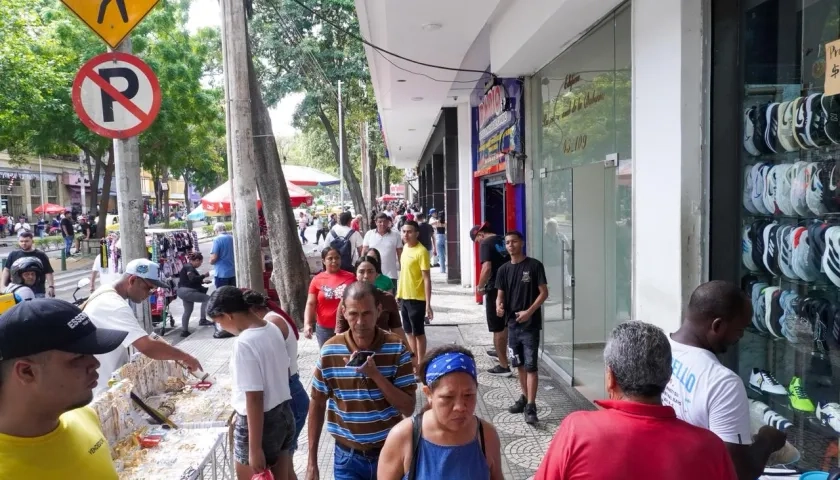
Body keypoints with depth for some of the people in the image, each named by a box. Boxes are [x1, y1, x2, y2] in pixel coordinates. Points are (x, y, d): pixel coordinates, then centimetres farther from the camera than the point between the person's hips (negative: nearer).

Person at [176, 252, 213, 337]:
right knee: (207, 299, -10)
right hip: (187, 291, -11)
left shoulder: (189, 267, 18)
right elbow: (193, 279, -28)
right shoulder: (189, 267, -13)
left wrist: (203, 281, 17)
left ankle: (184, 331, 18)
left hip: (186, 292, 11)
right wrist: (204, 275, -18)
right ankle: (202, 320, -7)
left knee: (187, 311, 16)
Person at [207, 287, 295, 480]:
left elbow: (254, 399, -23)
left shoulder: (244, 343, -23)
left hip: (260, 423, -8)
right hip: (284, 414, 8)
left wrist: (255, 448, -18)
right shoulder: (273, 328, 1)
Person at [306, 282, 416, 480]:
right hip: (347, 455, 1)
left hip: (390, 451, 0)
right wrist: (312, 461, 4)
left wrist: (376, 374, -24)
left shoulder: (397, 348, -12)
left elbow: (408, 408, -12)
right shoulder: (329, 351, -9)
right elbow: (317, 405, 1)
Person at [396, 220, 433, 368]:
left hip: (417, 298, -8)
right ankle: (414, 362, 27)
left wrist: (428, 304, -21)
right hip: (404, 297, 8)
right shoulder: (405, 247, 8)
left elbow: (427, 279, -19)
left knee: (419, 332, 3)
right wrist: (398, 293, 19)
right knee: (409, 332, 15)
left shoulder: (421, 251, -17)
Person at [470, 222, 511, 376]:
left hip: (495, 289, -8)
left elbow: (487, 268, -25)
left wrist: (480, 286, -11)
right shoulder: (504, 241, 9)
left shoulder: (486, 244, -13)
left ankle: (504, 366, 4)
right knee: (505, 324, 24)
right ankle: (501, 352, 43)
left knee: (497, 328, 0)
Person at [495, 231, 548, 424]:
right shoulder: (504, 270, 8)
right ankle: (524, 397, 30)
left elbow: (544, 293, -8)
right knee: (519, 364, 15)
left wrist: (529, 311, -18)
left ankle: (531, 406, -3)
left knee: (531, 365, -5)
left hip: (530, 324, -5)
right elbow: (500, 294, 9)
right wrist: (499, 306, -14)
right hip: (512, 323, 5)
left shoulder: (534, 265, -7)